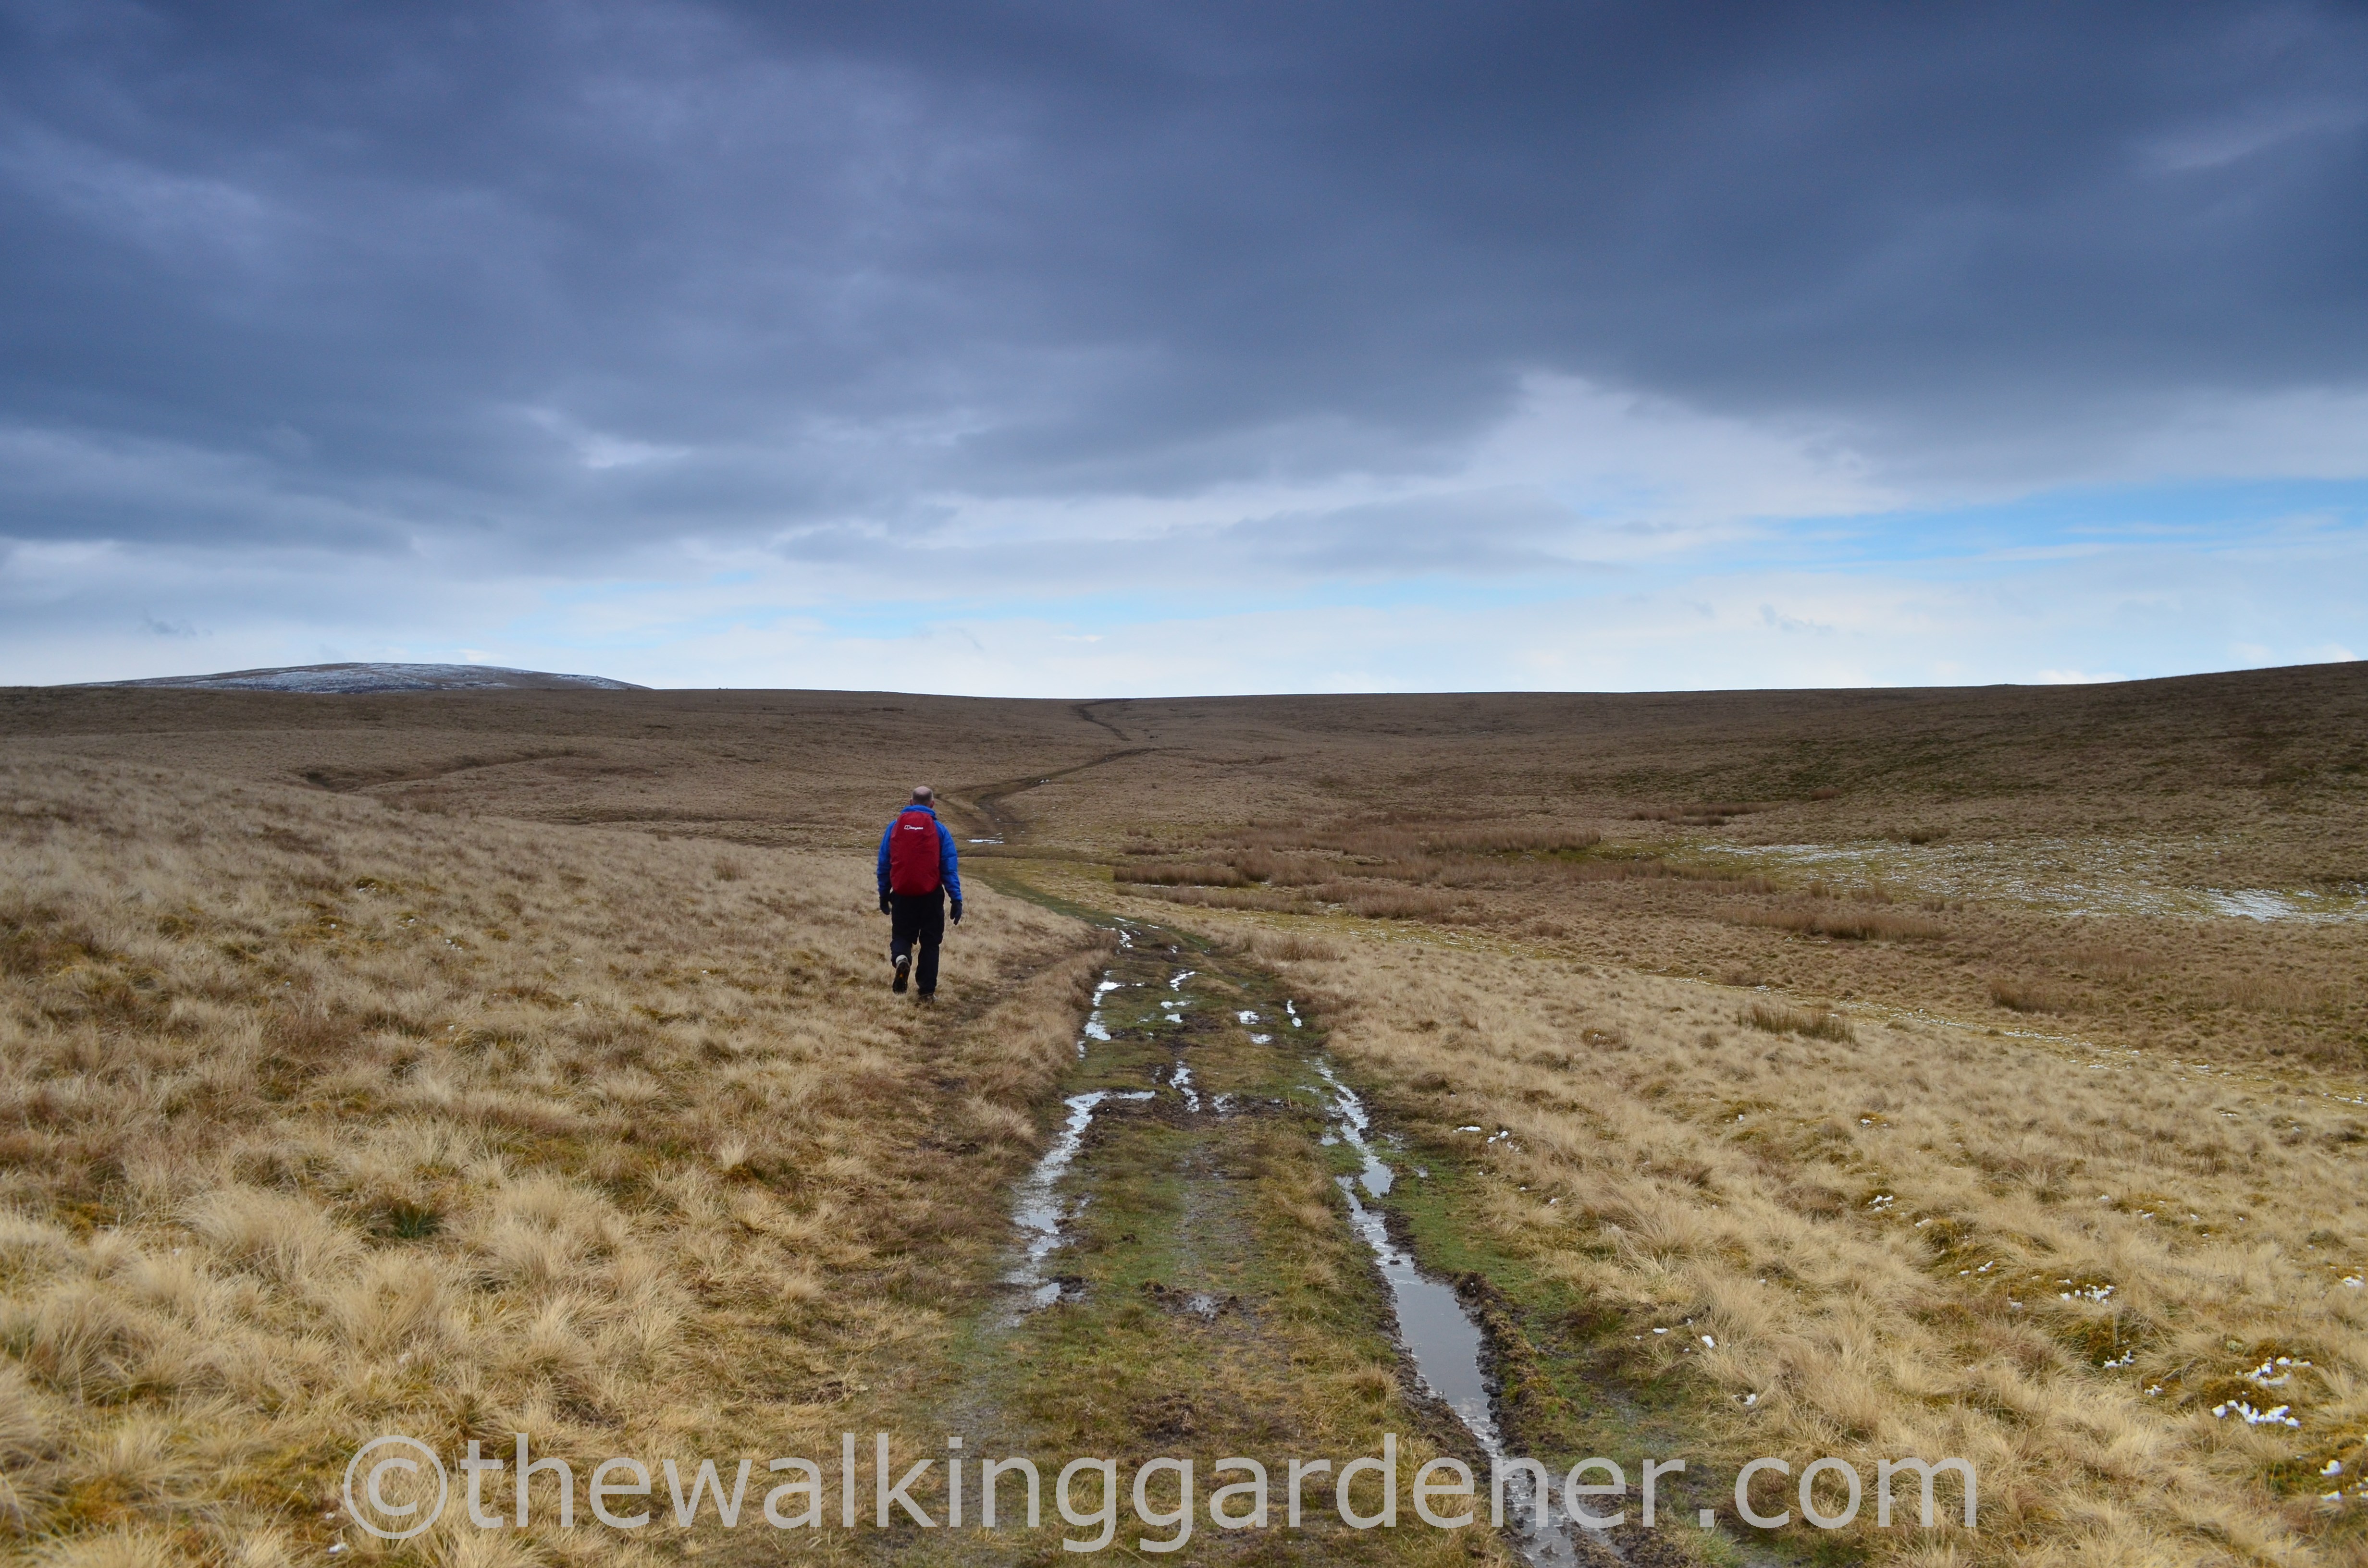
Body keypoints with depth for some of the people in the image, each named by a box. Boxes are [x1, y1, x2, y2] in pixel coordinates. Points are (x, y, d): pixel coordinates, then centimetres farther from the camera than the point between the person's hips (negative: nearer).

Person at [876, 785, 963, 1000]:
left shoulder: (894, 827, 5)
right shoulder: (939, 830, 0)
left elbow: (884, 865, 8)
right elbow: (950, 868, -3)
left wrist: (884, 896, 16)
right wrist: (957, 900, -1)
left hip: (902, 895, 1)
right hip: (931, 895, -1)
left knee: (901, 936, 14)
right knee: (930, 942, 11)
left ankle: (901, 957, -20)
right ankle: (927, 991, 10)